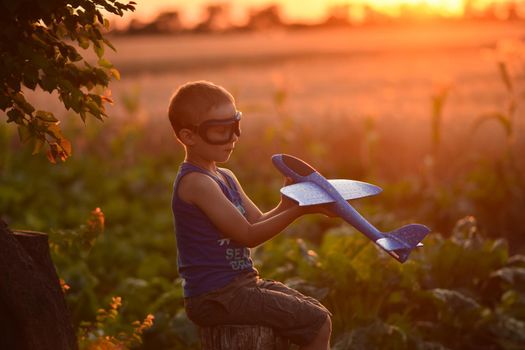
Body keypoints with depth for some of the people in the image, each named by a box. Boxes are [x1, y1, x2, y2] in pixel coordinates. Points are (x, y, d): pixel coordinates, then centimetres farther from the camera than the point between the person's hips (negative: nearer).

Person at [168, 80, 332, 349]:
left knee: (320, 314, 11)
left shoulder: (225, 177, 15)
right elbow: (248, 235, -17)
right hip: (215, 297, -10)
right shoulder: (196, 182, -17)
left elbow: (258, 223, 12)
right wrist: (297, 211, -21)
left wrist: (285, 206, -6)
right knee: (318, 324, -12)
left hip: (241, 284, 10)